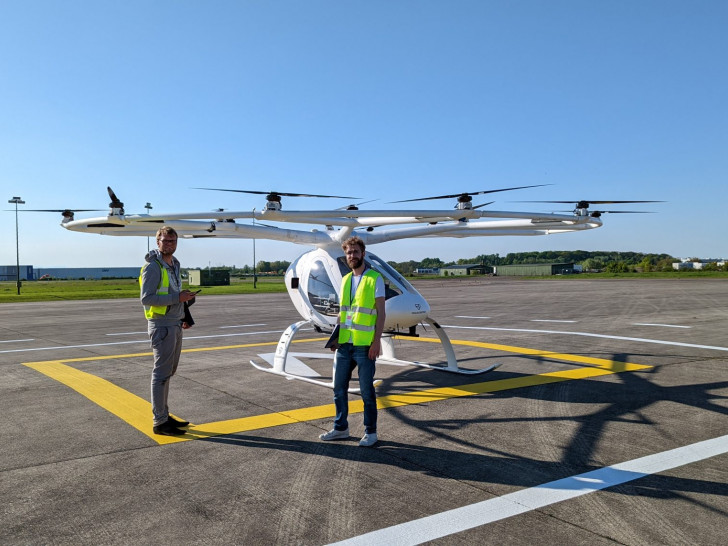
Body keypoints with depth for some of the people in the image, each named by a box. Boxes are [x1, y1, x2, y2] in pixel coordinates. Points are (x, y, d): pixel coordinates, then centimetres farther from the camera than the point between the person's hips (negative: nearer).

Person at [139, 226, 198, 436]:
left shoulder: (174, 265, 15)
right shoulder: (153, 266, -13)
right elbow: (146, 298, -20)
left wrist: (183, 318, 15)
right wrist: (177, 297, -22)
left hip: (175, 325, 9)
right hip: (161, 326, -9)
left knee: (167, 372, 15)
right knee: (162, 373, -5)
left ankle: (164, 416, 24)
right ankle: (160, 422, 2)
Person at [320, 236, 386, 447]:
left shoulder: (375, 279, -5)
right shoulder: (345, 280, 13)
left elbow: (381, 312, -8)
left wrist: (377, 341, -14)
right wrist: (336, 337, 11)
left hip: (364, 345, -6)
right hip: (344, 345, 6)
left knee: (366, 390, 3)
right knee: (339, 388, 12)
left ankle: (370, 432, 17)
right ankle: (341, 428, 27)